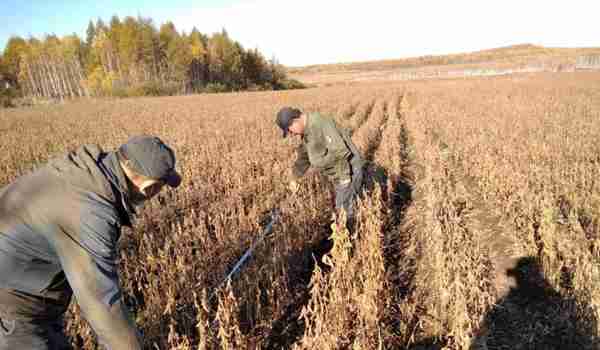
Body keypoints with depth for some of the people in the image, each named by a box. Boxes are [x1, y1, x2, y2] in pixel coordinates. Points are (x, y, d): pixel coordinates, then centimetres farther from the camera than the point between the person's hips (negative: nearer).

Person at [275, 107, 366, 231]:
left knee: (345, 213, -1)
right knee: (341, 210, 18)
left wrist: (319, 162, -18)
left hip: (349, 171, -10)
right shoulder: (308, 130, 8)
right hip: (341, 173, 10)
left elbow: (340, 151, -32)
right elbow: (304, 156, 21)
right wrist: (294, 178, 24)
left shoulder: (319, 124, -24)